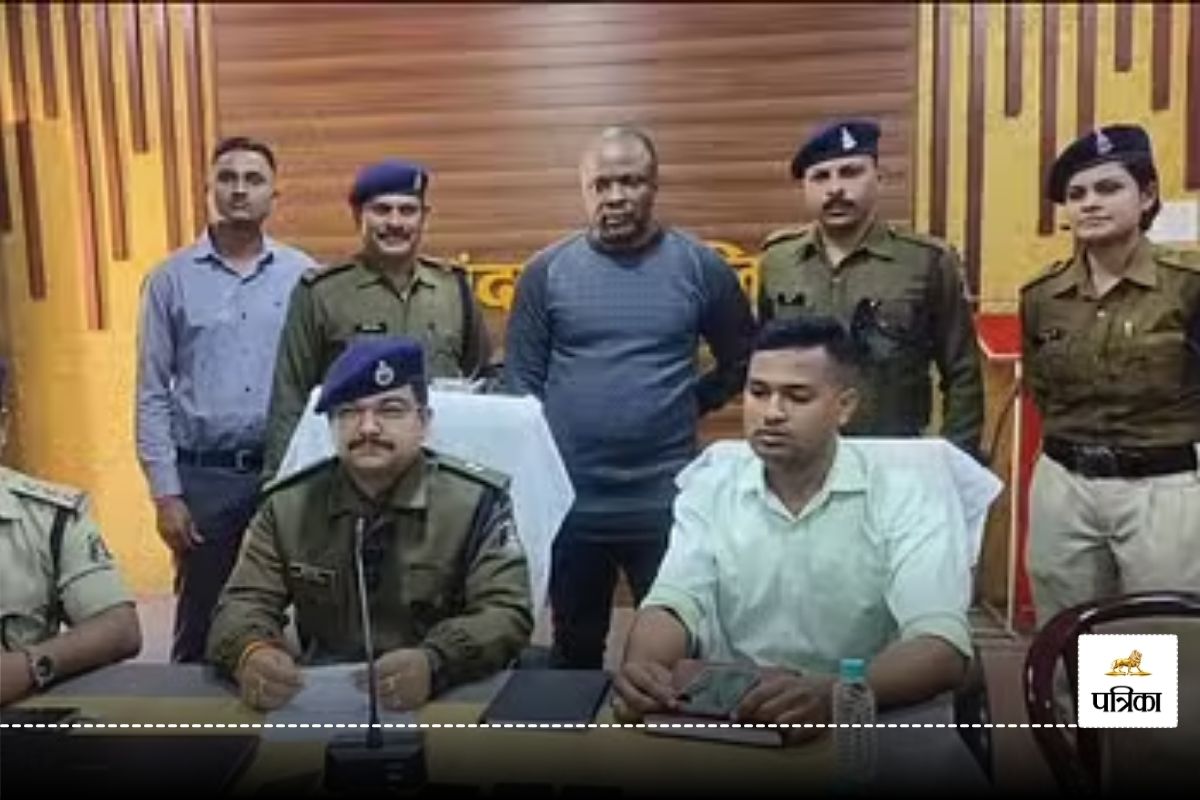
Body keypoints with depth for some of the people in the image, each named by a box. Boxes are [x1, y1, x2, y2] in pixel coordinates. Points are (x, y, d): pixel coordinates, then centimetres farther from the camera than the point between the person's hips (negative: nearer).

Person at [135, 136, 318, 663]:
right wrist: (166, 492, -3)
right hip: (204, 476, 0)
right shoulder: (171, 279, 1)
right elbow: (152, 396, 2)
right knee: (200, 623, 11)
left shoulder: (304, 276, 1)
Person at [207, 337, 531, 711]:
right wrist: (250, 654, -24)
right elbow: (245, 601, 2)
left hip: (442, 701, 0)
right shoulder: (288, 504, 5)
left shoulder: (477, 501, -4)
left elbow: (506, 614, -10)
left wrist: (433, 664, -32)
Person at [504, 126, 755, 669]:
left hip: (667, 503, -1)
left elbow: (740, 363, 9)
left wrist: (685, 406, 0)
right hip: (568, 502, 1)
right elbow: (521, 382, 0)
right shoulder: (546, 272, -1)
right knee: (575, 650, 19)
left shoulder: (701, 268, -2)